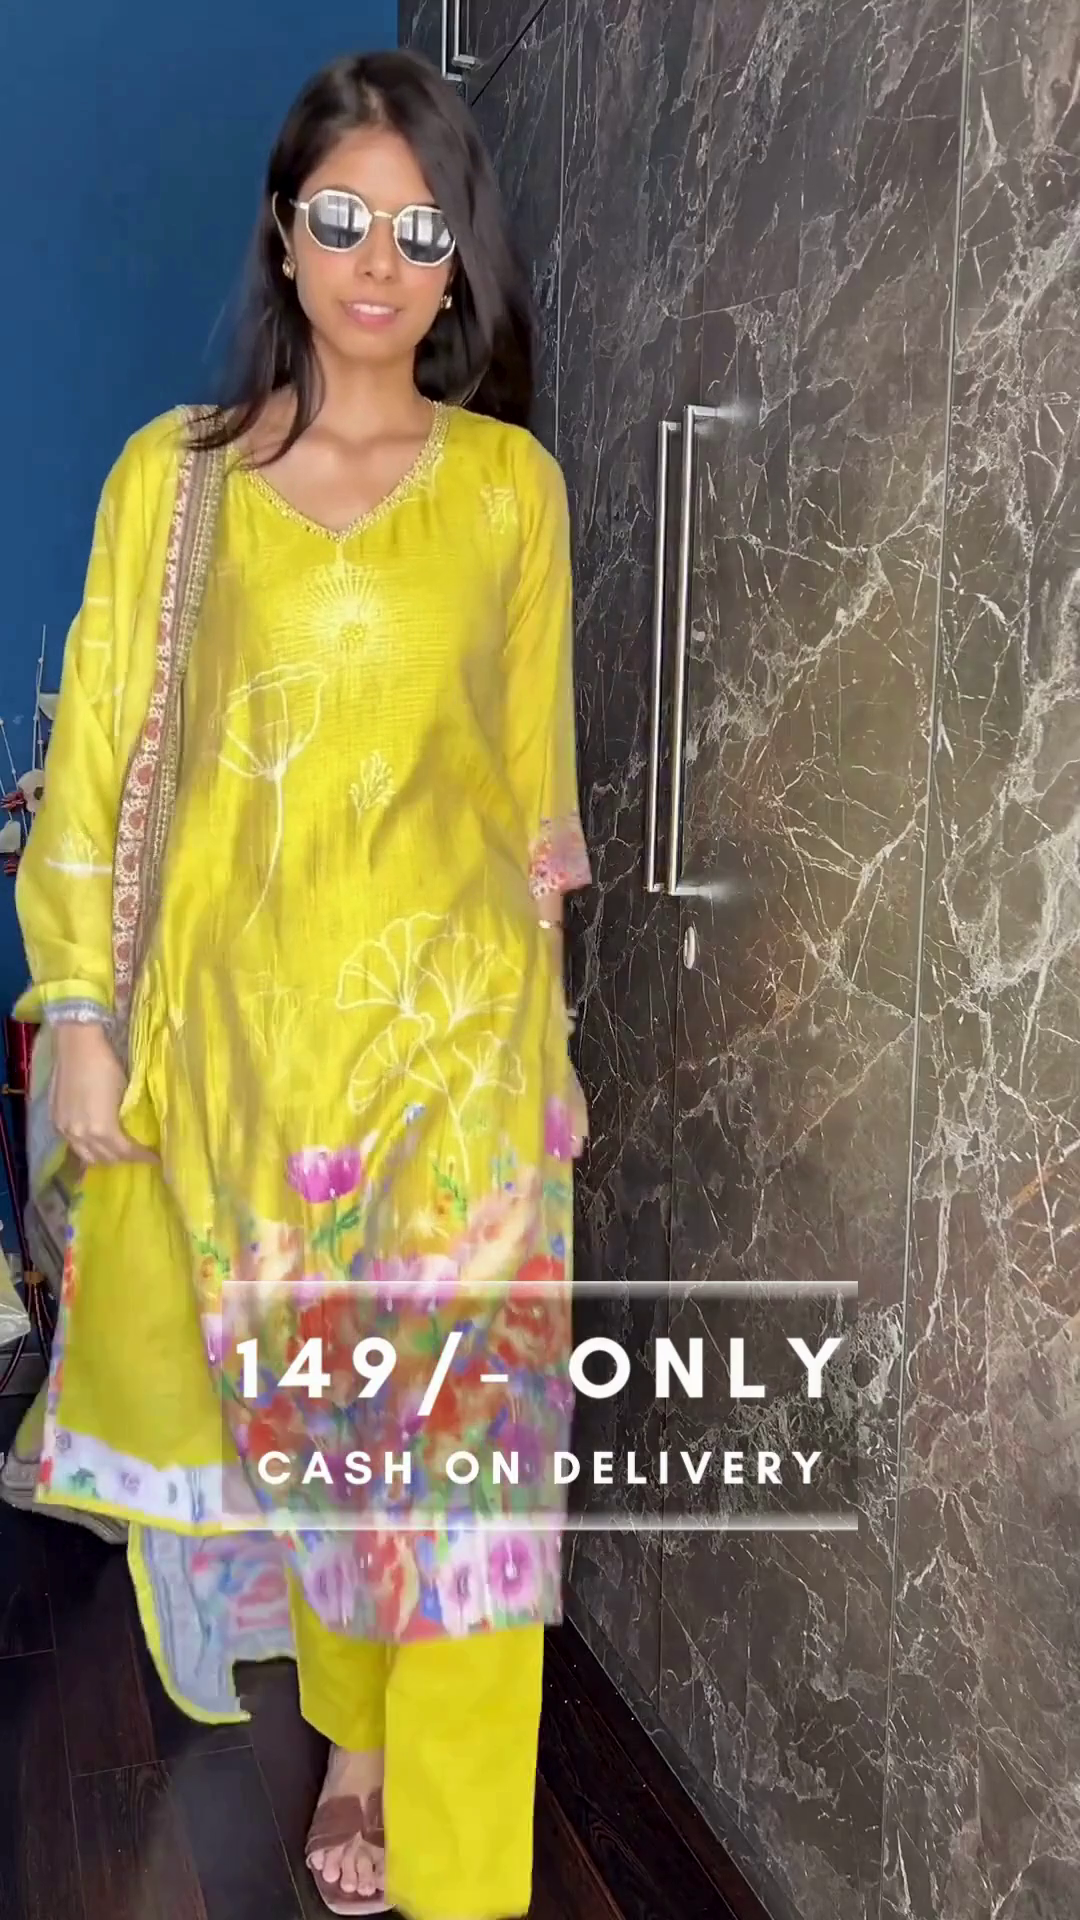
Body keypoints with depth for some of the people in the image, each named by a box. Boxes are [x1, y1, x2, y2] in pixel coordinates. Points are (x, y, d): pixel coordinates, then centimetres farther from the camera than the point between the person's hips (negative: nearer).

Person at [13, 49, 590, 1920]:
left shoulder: (511, 483, 2)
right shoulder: (172, 473, 2)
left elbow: (536, 775, 7)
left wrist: (553, 1038, 8)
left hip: (448, 1025, 0)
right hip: (233, 1015, 1)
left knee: (453, 1416, 2)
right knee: (292, 1397, 13)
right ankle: (352, 1727, 37)